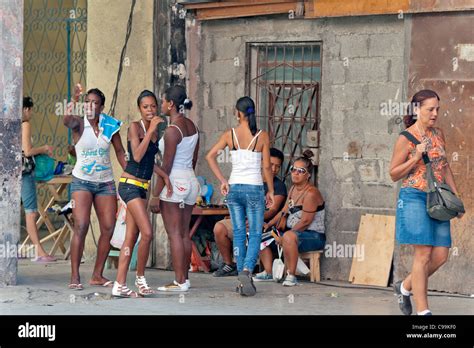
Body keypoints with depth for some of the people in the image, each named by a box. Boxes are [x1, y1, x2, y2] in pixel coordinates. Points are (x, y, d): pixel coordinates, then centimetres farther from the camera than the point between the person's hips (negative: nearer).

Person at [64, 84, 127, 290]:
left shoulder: (110, 126, 2)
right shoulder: (79, 124, -7)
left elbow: (119, 151, 11)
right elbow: (67, 121, -31)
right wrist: (73, 102, -50)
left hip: (105, 182, 4)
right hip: (82, 181, -4)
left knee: (108, 228, -1)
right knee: (81, 227, -15)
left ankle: (97, 275, 10)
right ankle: (75, 277, -15)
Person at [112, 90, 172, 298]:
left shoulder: (154, 130, 13)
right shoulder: (135, 127, -9)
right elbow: (137, 156, -21)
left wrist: (164, 176, 8)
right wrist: (151, 130, -22)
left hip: (142, 187, 8)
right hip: (130, 185, -8)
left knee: (131, 237, 5)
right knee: (147, 232, -15)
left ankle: (120, 285, 4)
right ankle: (140, 278, 0)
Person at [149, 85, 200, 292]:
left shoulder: (172, 130, -16)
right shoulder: (192, 126, 9)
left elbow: (166, 166, -16)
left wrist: (156, 195, -13)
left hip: (174, 182, -8)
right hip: (191, 180, 8)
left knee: (174, 234, -4)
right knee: (184, 233, 13)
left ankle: (179, 281, -4)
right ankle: (185, 278, 16)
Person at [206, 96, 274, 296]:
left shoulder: (230, 134, 0)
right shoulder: (262, 136, -5)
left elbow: (210, 156, -6)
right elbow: (266, 167, -4)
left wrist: (222, 181, -1)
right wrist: (270, 191, 6)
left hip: (234, 188, 2)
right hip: (254, 189, -2)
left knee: (239, 233, 10)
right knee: (255, 234, 2)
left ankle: (242, 279, 10)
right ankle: (247, 270, -22)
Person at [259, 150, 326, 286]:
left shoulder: (311, 193, -19)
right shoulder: (293, 189, 11)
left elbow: (305, 221, -22)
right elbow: (284, 212, 18)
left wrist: (283, 237, -20)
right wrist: (269, 224, 3)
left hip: (314, 236, -10)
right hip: (293, 232, 10)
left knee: (288, 237, -40)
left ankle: (291, 275, -33)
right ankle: (268, 272, 7)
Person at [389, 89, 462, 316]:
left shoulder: (438, 134, 11)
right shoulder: (406, 138, -7)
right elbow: (394, 174, -3)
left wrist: (456, 196, 15)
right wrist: (416, 158, -16)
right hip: (414, 197, -6)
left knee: (440, 255, 1)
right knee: (423, 254, -9)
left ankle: (405, 287, 23)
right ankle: (422, 311, -5)